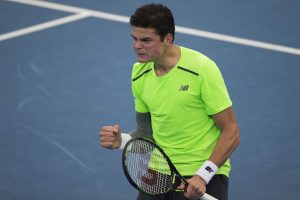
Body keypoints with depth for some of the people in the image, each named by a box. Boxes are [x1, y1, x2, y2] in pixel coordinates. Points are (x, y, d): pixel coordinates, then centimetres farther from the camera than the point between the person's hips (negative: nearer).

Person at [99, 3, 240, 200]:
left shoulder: (202, 69, -14)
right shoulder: (140, 73, 3)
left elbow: (231, 133, -12)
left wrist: (202, 176, -20)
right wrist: (121, 141, -6)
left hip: (205, 177, -4)